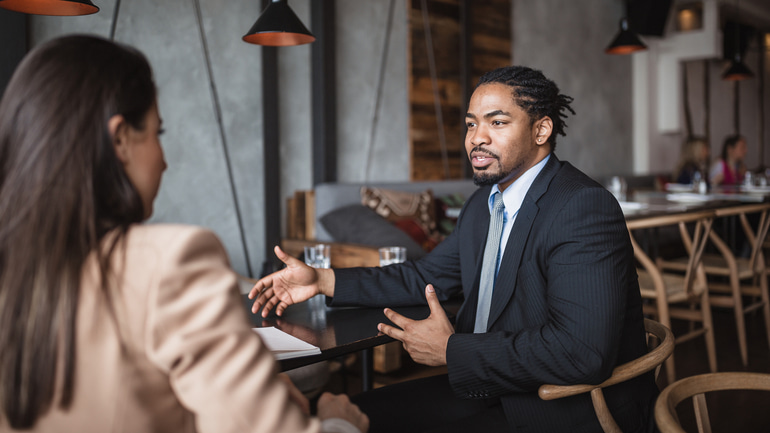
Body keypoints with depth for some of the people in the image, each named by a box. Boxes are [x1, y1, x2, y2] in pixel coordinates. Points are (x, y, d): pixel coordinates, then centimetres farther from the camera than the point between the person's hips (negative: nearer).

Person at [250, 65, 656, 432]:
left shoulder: (585, 208, -20)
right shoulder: (485, 203, 10)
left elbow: (583, 350, -30)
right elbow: (428, 276, 21)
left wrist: (451, 351, -21)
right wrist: (322, 280, 12)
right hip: (490, 386, 8)